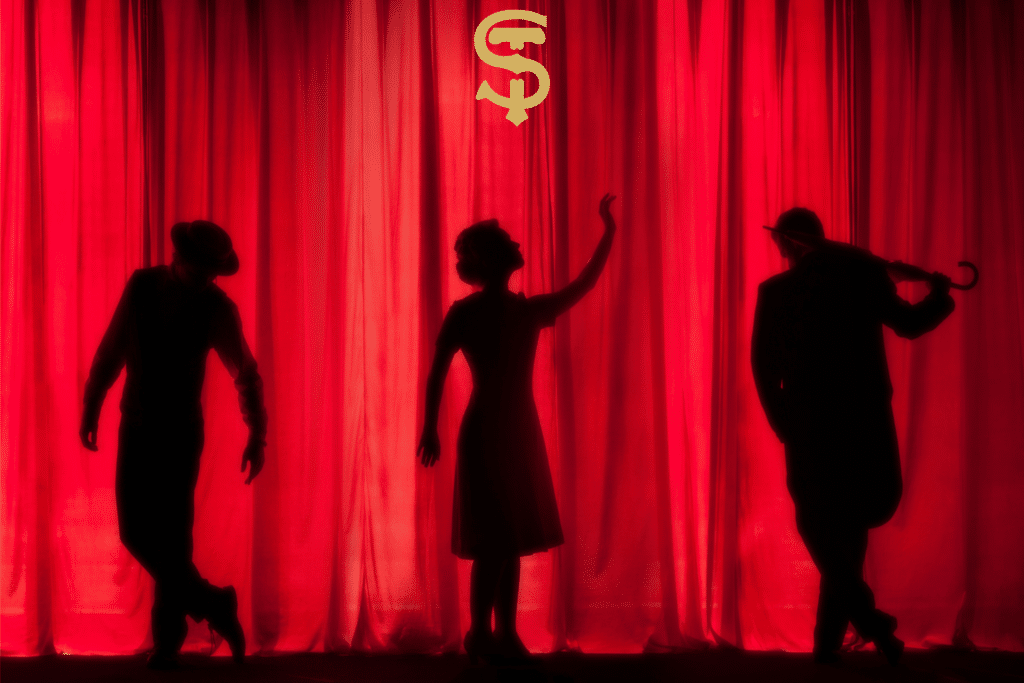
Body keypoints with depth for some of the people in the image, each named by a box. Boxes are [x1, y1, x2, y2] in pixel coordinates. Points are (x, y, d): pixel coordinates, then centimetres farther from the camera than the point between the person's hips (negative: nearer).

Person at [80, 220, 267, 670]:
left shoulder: (218, 308, -10)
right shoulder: (141, 286, -4)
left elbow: (246, 375, -5)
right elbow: (111, 350, 4)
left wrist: (257, 436, -12)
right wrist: (91, 407, 6)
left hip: (180, 433, -3)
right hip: (135, 427, 3)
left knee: (170, 535, -5)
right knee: (135, 533, 0)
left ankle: (168, 635, 11)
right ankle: (211, 606, 16)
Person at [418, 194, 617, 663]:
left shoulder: (529, 311, 10)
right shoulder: (464, 313, -5)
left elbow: (582, 286, 12)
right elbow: (437, 372, -7)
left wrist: (609, 233, 9)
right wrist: (430, 428, -12)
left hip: (521, 431, 6)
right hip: (485, 432, -6)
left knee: (511, 537, 8)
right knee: (494, 539, -7)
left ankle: (505, 634, 15)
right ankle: (480, 634, 3)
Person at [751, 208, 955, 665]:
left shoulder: (774, 292, -1)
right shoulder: (864, 271, 1)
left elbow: (764, 370, -1)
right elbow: (909, 323, 13)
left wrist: (787, 429, 7)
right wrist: (939, 296, 29)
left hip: (810, 430, -2)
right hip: (868, 425, 2)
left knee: (818, 525, 10)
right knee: (848, 529, 14)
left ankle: (866, 615, -10)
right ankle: (829, 640, 16)